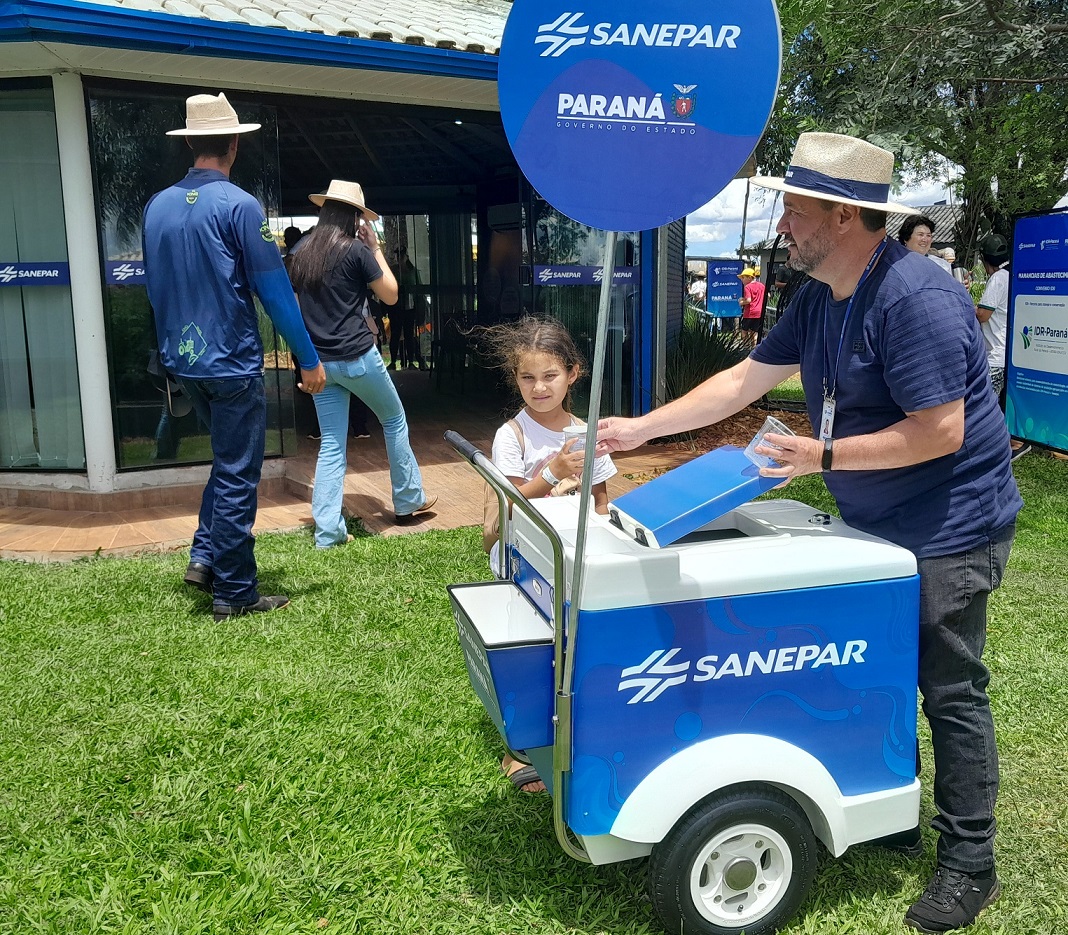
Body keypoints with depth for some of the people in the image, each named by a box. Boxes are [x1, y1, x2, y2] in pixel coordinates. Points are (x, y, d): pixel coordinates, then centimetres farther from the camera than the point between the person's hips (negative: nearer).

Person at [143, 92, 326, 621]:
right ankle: (233, 593, 10)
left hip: (182, 360, 7)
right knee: (237, 475, 3)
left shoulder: (157, 206, 6)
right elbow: (274, 291, -15)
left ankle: (205, 556, 19)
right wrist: (308, 360, -8)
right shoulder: (239, 205, -14)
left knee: (229, 458, 24)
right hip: (231, 362, -7)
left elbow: (155, 288, 15)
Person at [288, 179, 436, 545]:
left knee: (331, 445, 7)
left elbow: (297, 305, 16)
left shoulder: (301, 253, 9)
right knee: (395, 421, 17)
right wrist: (375, 248, 5)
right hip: (357, 357, -5)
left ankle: (327, 532, 3)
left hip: (320, 361, 5)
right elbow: (391, 294, -2)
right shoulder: (356, 250, -9)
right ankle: (408, 500, 27)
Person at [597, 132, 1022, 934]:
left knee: (951, 692, 2)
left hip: (949, 530, -9)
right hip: (877, 525, 9)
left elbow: (939, 433, -27)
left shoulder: (916, 298, -25)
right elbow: (745, 379, 7)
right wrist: (641, 428, 3)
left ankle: (969, 866, 18)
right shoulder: (818, 299, 4)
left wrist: (822, 457, -23)